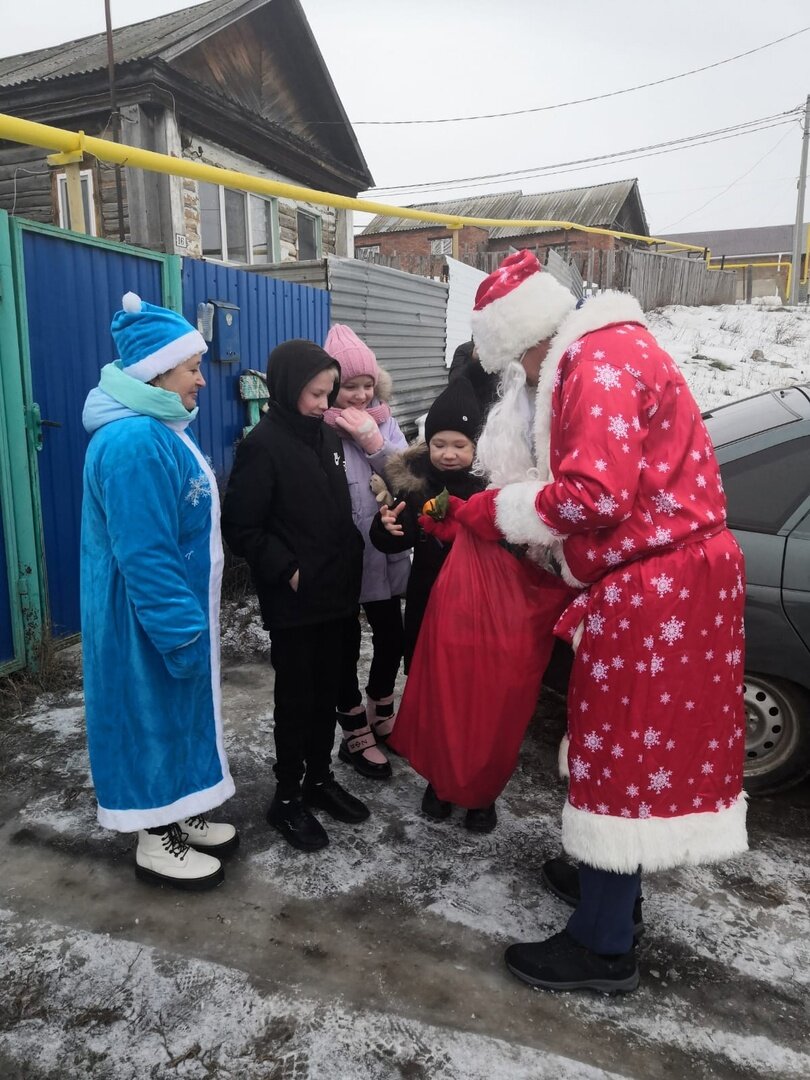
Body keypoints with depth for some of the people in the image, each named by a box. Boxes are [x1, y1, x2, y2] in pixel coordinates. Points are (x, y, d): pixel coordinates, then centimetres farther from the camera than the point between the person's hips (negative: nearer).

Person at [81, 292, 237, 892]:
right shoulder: (134, 443, -26)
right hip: (148, 620, -10)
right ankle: (156, 842, 26)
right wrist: (184, 633, -23)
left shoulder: (159, 429, 8)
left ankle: (175, 815, 39)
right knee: (155, 714, 6)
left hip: (174, 607, 10)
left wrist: (192, 622, 21)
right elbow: (145, 556, -28)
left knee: (177, 711, 20)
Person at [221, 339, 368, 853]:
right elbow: (242, 528, -14)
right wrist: (287, 571, -16)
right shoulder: (263, 445, -13)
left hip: (335, 594, 6)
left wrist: (352, 571, 8)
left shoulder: (328, 436, 7)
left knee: (327, 690, 16)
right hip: (293, 600, -6)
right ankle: (288, 797, 23)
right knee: (295, 696, 6)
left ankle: (320, 777, 34)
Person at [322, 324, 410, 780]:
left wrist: (375, 442, -14)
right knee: (346, 645, 8)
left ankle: (381, 716, 41)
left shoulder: (383, 420, 4)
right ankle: (356, 736, 26)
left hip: (384, 553, 6)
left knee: (392, 636, 17)